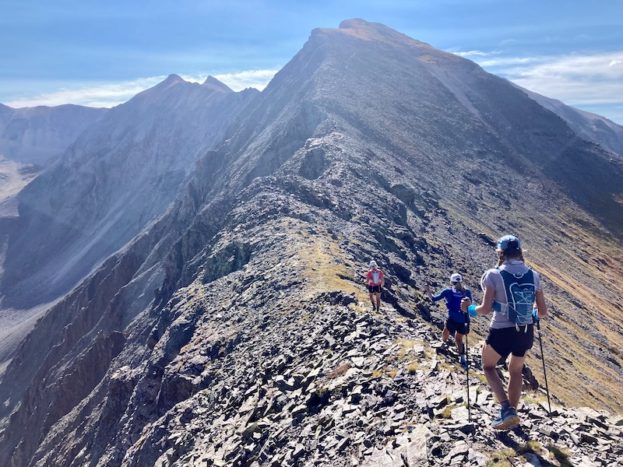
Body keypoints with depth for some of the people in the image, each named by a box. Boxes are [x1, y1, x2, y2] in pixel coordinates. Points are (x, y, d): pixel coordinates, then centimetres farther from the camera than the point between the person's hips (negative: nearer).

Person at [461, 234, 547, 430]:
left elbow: (486, 309, -15)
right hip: (526, 332, 4)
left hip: (501, 332, -4)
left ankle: (506, 410, 7)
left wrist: (469, 308, 4)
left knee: (488, 366, 22)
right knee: (516, 370, 27)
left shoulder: (494, 275, -14)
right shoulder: (533, 275, -1)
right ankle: (511, 414, 38)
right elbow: (543, 312, 2)